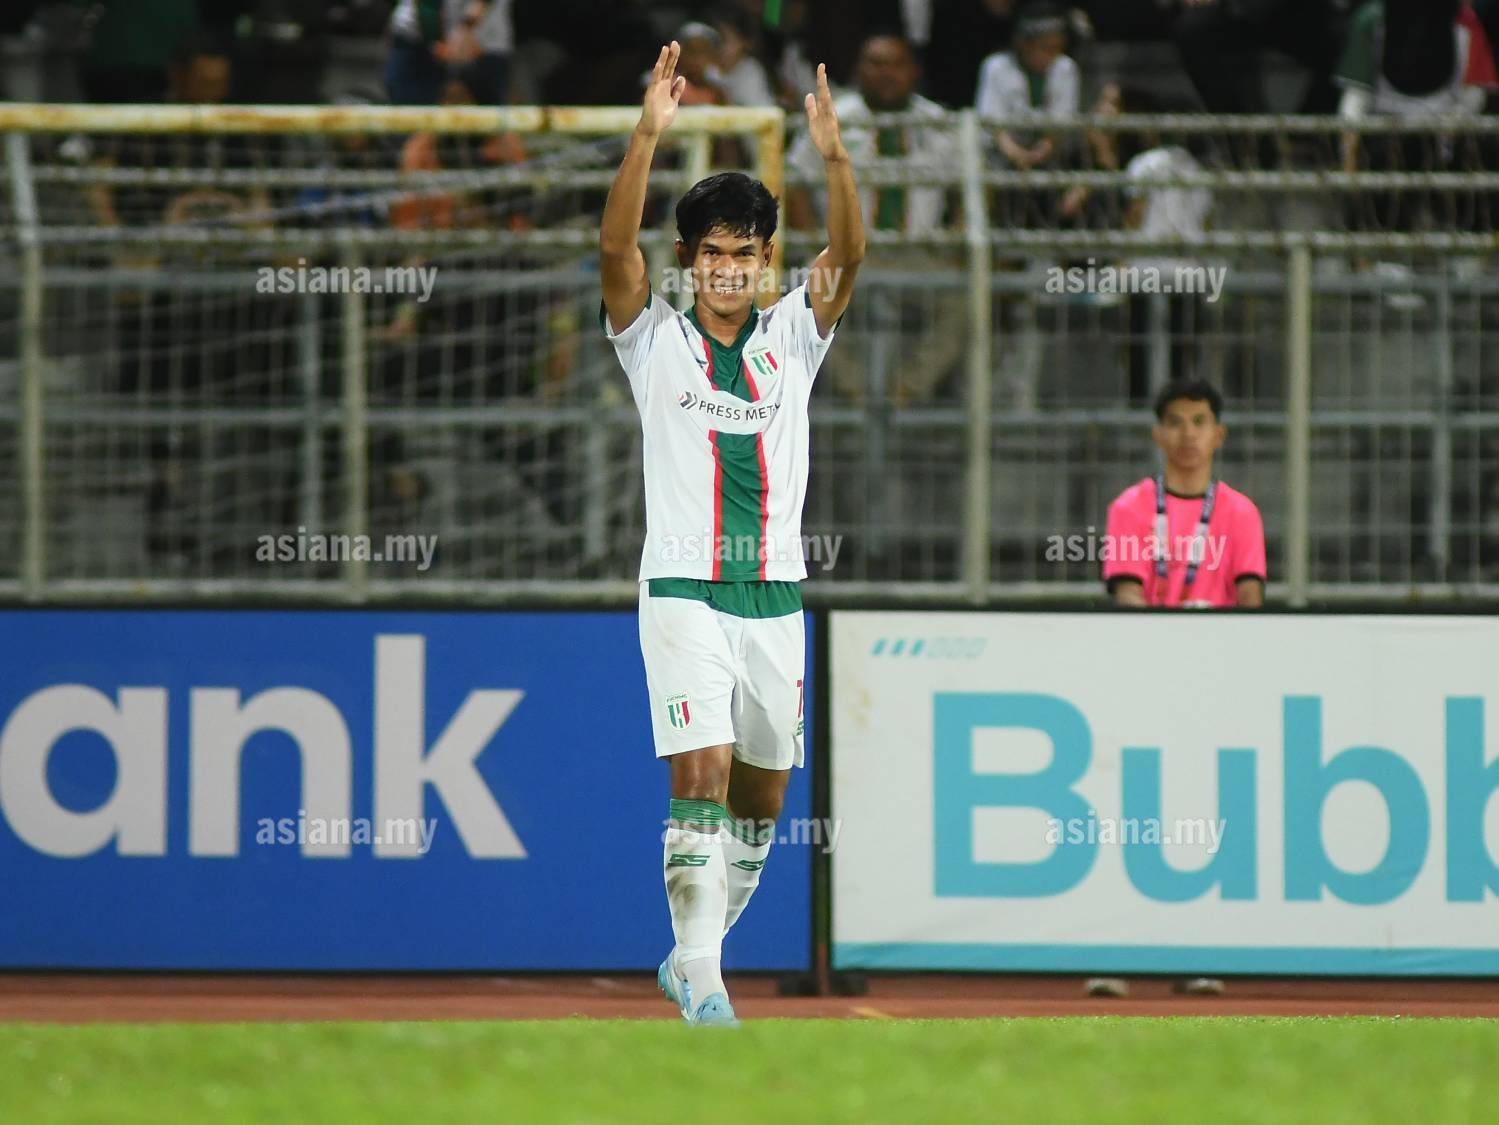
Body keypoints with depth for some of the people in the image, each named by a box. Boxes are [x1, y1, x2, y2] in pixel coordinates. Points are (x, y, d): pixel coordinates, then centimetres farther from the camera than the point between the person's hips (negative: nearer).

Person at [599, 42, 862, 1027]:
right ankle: (700, 977, -16)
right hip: (685, 593, -4)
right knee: (699, 775, -16)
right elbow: (617, 248, -14)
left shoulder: (792, 337, 8)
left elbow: (850, 256, -7)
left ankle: (694, 952, 26)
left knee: (761, 795, 9)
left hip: (775, 594, 4)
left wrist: (835, 155, -24)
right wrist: (649, 136, -27)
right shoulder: (656, 341, 2)